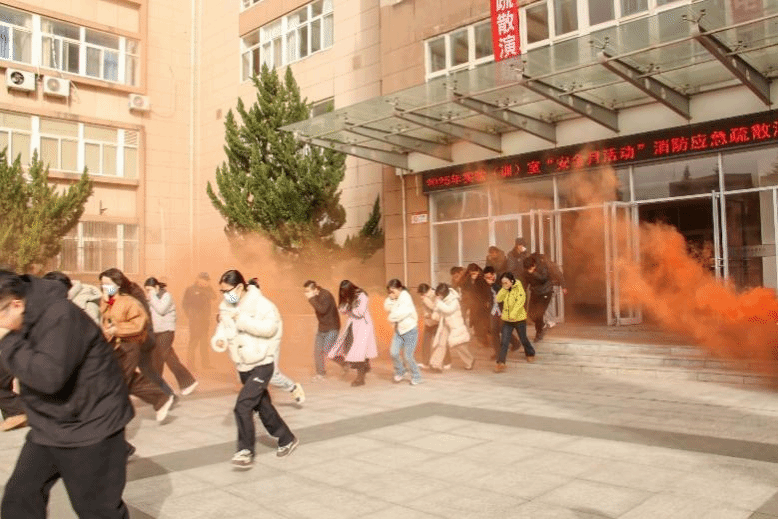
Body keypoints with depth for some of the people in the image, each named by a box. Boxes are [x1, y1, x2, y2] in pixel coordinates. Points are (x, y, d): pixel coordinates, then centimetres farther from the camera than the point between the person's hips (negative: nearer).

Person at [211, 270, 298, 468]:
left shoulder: (260, 303, -18)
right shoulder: (225, 307, 4)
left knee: (243, 405, -18)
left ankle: (246, 451, -6)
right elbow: (223, 327, 8)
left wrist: (242, 320, -29)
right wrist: (219, 339, -15)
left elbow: (270, 327, -29)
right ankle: (287, 439, 34)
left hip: (262, 363, -8)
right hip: (243, 365, 8)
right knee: (263, 406, 17)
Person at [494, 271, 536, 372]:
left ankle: (530, 354, 42)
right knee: (504, 342, -5)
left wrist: (513, 314, -31)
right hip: (507, 320, 4)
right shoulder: (504, 291, 5)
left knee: (523, 339, 14)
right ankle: (501, 363, -7)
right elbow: (497, 299, -7)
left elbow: (520, 302, -22)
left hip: (519, 319, -4)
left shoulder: (519, 289, -12)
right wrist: (504, 289, -13)